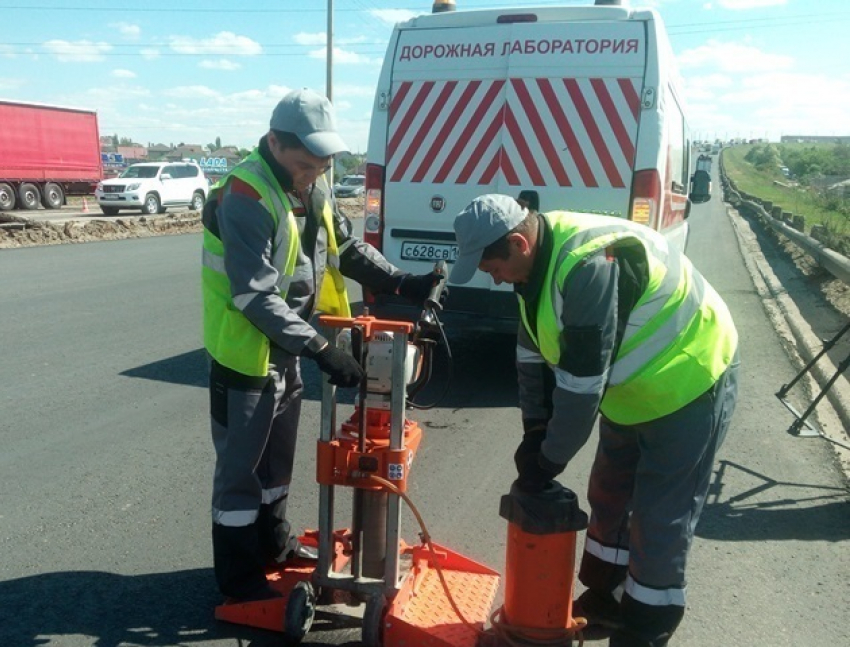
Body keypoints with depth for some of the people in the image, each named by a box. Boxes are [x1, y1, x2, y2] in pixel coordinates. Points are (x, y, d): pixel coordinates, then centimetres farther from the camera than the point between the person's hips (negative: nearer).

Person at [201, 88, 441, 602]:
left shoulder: (313, 188, 1)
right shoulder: (245, 198, -25)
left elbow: (348, 249, 9)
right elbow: (255, 296, -31)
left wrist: (403, 284, -5)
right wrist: (319, 348, -36)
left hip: (286, 350, 8)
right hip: (245, 353, -8)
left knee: (277, 460, 22)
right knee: (241, 469, 6)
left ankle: (274, 545, 41)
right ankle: (239, 576, 23)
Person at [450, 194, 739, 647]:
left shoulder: (592, 266, -35)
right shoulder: (538, 260, -5)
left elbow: (582, 382, -32)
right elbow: (533, 354, 3)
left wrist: (549, 459, -20)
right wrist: (534, 433, -1)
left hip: (689, 385, -9)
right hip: (635, 388, 9)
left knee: (659, 520, 0)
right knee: (608, 497, 18)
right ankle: (604, 601, 37)